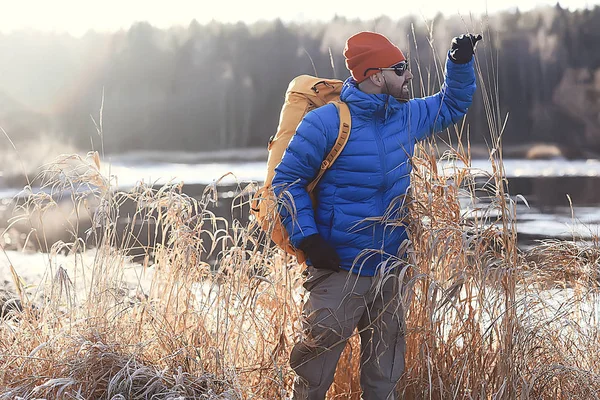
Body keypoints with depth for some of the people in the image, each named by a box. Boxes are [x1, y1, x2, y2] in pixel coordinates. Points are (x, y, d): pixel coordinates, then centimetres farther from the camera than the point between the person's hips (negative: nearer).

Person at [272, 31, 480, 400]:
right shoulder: (326, 122, -13)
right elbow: (287, 179, -7)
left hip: (390, 271, 6)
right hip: (339, 271, -6)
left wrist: (462, 62, 9)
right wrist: (308, 238, -16)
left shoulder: (407, 116, 6)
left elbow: (452, 105, 25)